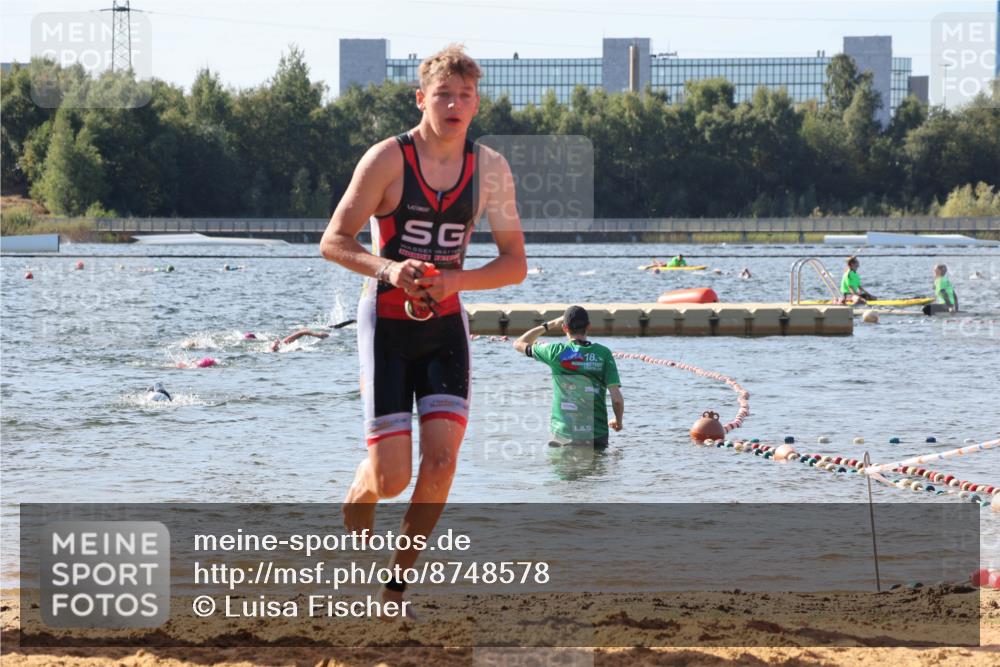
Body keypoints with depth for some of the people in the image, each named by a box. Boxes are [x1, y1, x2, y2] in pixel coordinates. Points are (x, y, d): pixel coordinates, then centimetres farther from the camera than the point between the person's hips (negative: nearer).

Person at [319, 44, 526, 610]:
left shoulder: (490, 170, -2)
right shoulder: (388, 160, -12)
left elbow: (515, 264, 1)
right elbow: (334, 242, -10)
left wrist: (455, 280, -17)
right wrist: (386, 269, -29)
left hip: (445, 325, 3)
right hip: (388, 324, -3)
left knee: (442, 461, -13)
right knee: (390, 477, -8)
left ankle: (399, 579, 7)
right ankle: (353, 536, 28)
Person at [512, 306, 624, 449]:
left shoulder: (556, 352, -5)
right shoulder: (603, 354, -2)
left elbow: (519, 344, 13)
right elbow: (617, 398, -5)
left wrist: (550, 325, 19)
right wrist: (618, 421, 15)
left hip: (562, 434, -1)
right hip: (598, 435, 1)